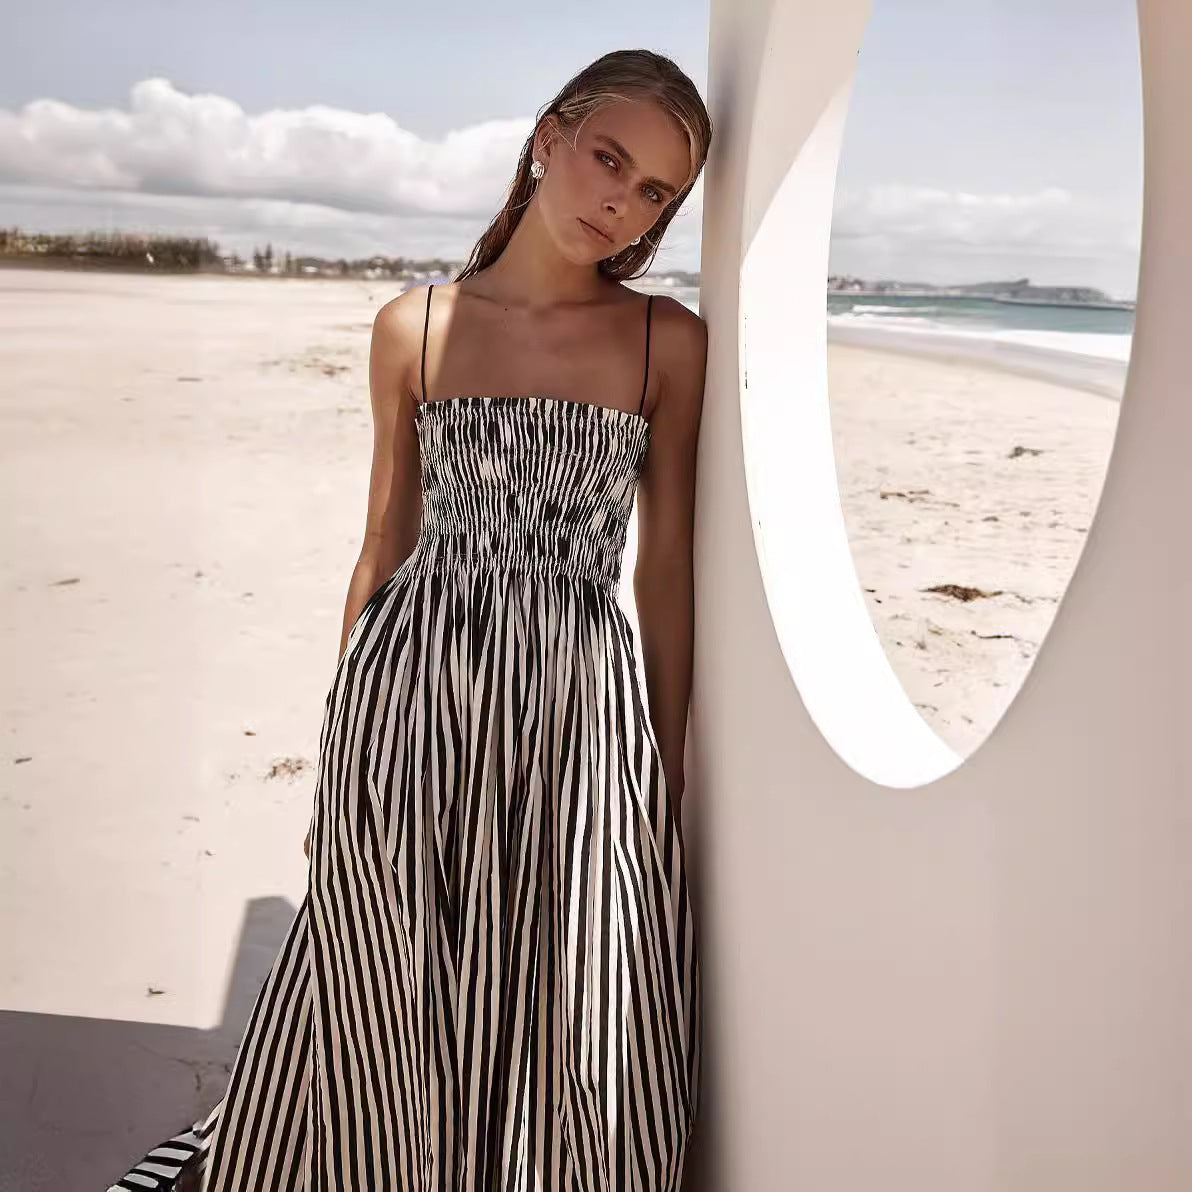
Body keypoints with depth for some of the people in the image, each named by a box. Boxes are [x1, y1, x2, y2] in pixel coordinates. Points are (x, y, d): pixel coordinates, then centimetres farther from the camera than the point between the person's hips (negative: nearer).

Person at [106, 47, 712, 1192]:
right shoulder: (412, 328, 4)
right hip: (412, 703, 1)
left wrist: (669, 765, 3)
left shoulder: (672, 343, 2)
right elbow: (386, 543, 8)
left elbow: (667, 567, 3)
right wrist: (339, 749, 9)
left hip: (579, 709, 0)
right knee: (392, 1026, 14)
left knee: (573, 1041, 9)